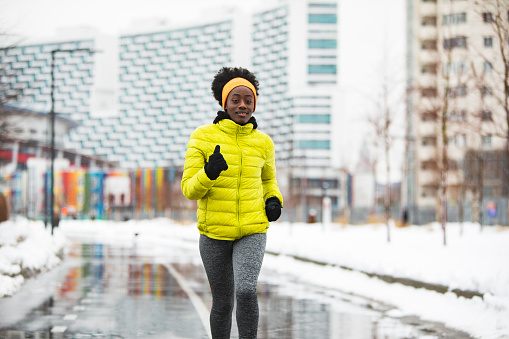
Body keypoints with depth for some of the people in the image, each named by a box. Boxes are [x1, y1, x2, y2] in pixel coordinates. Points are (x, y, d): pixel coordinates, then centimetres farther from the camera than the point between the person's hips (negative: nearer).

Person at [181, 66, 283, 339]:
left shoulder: (263, 142, 3)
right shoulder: (203, 137, -5)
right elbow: (189, 190, -7)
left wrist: (274, 200, 1)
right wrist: (208, 173, -27)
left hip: (252, 232, 1)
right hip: (214, 233, 0)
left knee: (246, 291, -23)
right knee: (222, 303, 10)